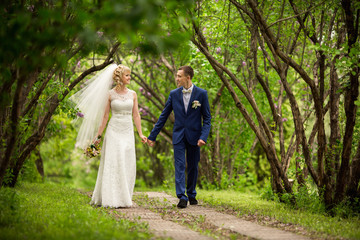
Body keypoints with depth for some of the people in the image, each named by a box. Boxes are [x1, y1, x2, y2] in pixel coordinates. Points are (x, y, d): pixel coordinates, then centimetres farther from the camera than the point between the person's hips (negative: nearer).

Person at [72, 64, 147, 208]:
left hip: (128, 132, 3)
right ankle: (114, 199, -6)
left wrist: (140, 134, 6)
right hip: (114, 130, -3)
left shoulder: (132, 94, 9)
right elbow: (105, 116, 3)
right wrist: (98, 135, 1)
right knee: (114, 164, -8)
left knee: (127, 166, 2)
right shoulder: (110, 95, 0)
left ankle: (125, 198, 9)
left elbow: (136, 115, 10)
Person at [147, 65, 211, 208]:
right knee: (179, 166, -8)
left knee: (193, 167, 10)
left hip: (194, 136, -1)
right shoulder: (174, 94, 2)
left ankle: (191, 195, 26)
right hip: (178, 136, 1)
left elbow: (207, 118, -1)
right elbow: (163, 116, 7)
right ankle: (182, 197, -13)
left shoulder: (201, 94, -3)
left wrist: (204, 136, -15)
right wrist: (152, 136, 7)